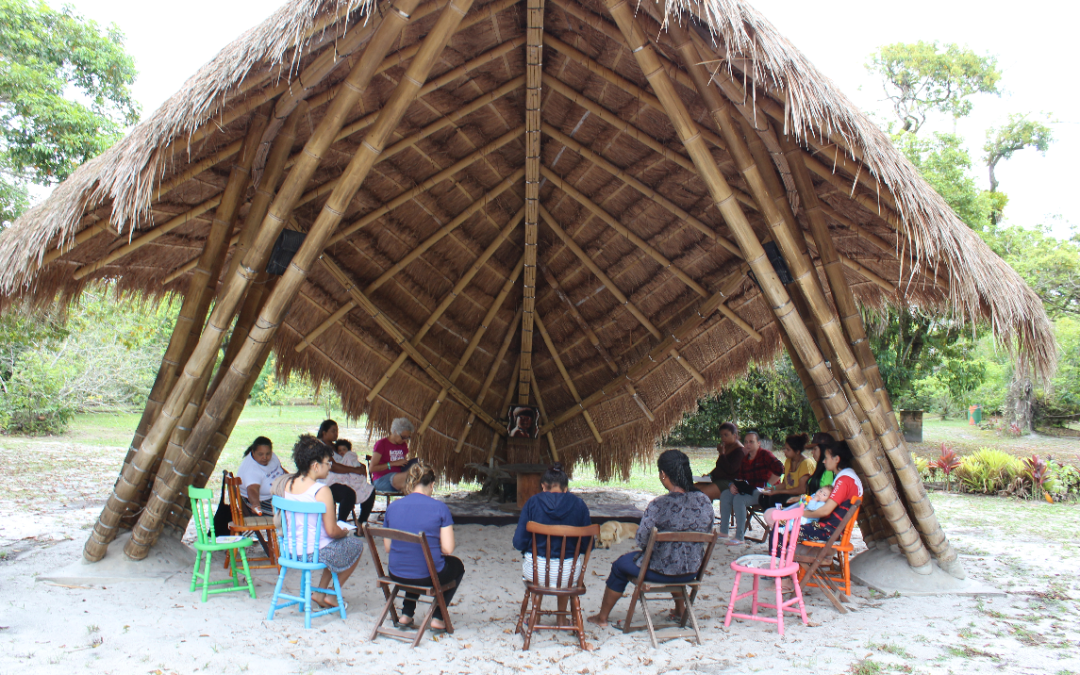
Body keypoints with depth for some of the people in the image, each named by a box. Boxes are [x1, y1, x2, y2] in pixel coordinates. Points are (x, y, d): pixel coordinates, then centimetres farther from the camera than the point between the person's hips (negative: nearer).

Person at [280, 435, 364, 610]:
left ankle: (320, 592, 28)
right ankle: (332, 595, 26)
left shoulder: (288, 483, -2)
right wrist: (345, 532, 3)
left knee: (336, 546, 33)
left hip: (290, 550, 8)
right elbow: (331, 531, -21)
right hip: (315, 553, -7)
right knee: (357, 545, 20)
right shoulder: (321, 491, -23)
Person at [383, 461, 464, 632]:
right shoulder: (439, 507, -13)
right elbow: (448, 549, -13)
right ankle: (438, 618, 23)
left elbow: (387, 548, 4)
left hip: (396, 575, 4)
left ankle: (406, 615, 34)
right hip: (428, 576, -4)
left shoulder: (392, 507, -2)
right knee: (457, 565, 29)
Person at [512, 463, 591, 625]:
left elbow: (519, 542, -6)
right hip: (568, 573, 1)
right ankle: (561, 617, 46)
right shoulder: (578, 504, -3)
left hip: (536, 571, -1)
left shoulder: (533, 502, -6)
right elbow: (587, 544, -1)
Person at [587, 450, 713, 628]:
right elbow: (707, 535, 4)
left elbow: (641, 540, -20)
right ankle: (679, 610, 55)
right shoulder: (705, 501, -9)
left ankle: (602, 617, 39)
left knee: (620, 565, 24)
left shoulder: (659, 505, -25)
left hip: (661, 573, -5)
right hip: (693, 572, 5)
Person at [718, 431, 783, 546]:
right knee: (725, 495, -4)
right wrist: (733, 485, -8)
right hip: (750, 489, 8)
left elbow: (779, 469, -22)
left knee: (739, 499, -29)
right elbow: (741, 478, 14)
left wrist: (767, 485, -21)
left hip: (763, 491, -8)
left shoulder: (765, 455, -8)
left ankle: (739, 538, -28)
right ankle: (723, 532, -2)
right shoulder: (745, 459, 15)